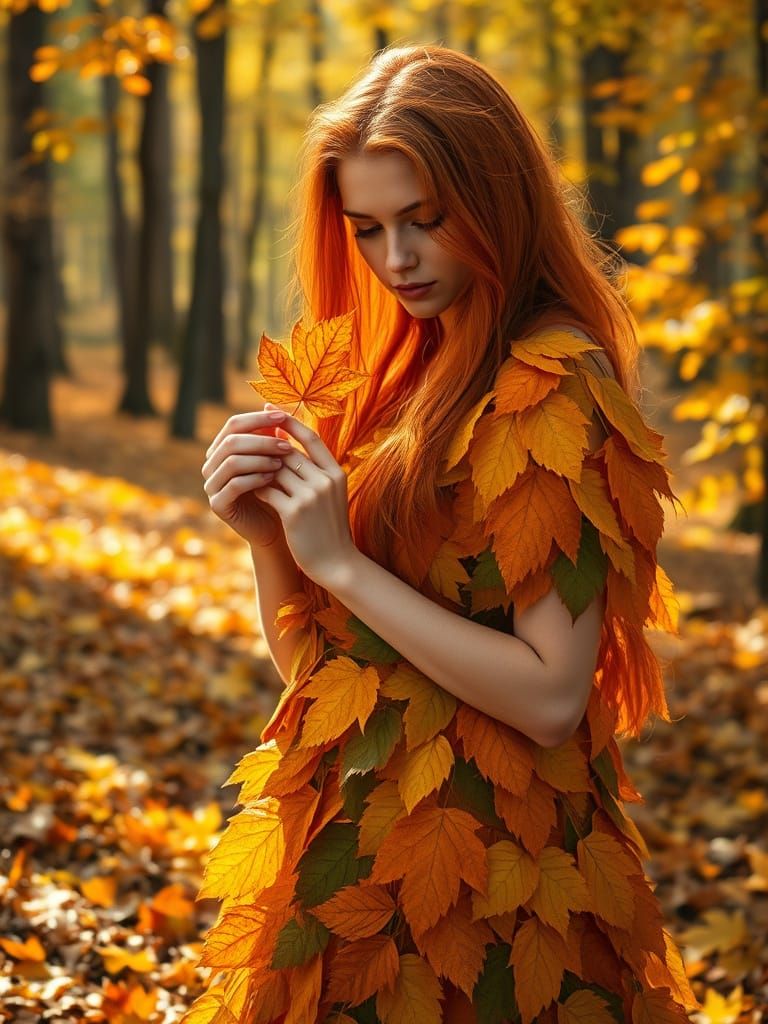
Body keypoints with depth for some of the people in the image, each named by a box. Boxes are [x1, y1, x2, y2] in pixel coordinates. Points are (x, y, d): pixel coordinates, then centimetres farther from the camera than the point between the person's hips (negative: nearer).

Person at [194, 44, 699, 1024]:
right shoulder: (408, 374, 7)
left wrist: (344, 563, -21)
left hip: (470, 883, -8)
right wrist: (267, 533, -9)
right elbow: (306, 657, 10)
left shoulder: (551, 390, -17)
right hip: (352, 847, 8)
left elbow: (551, 696, -23)